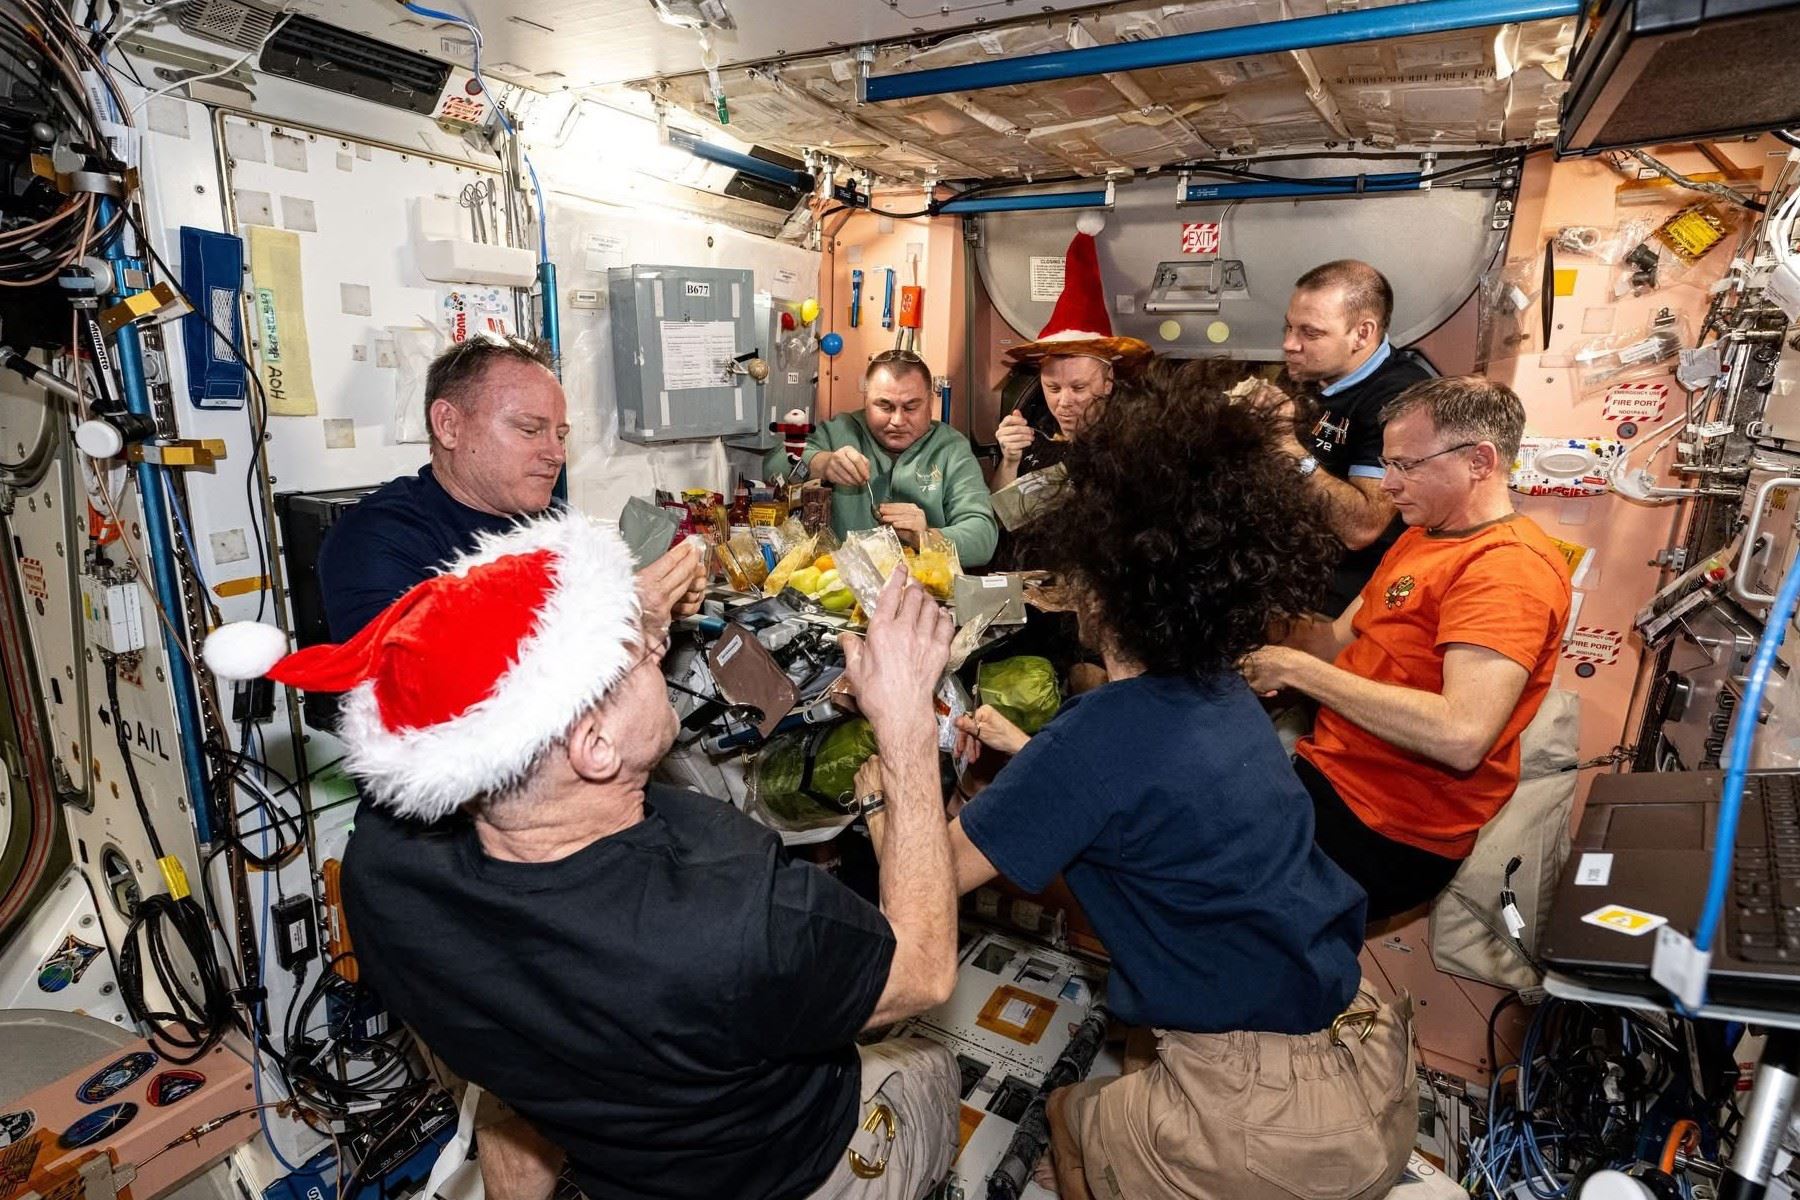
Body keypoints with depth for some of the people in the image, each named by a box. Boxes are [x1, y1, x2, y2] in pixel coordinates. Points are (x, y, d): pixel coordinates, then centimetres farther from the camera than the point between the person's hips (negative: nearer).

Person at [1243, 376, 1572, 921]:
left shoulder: (1510, 570, -18)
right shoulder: (1424, 536, 13)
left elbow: (1462, 736, -30)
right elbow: (1339, 640, 14)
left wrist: (1299, 671, -24)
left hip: (1385, 831, -9)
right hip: (1327, 766, 9)